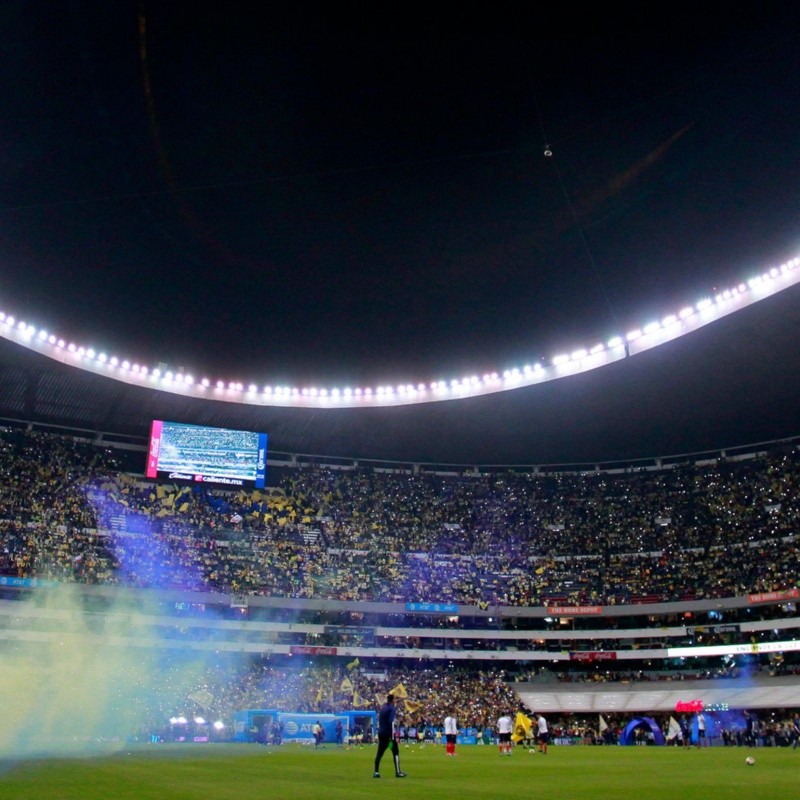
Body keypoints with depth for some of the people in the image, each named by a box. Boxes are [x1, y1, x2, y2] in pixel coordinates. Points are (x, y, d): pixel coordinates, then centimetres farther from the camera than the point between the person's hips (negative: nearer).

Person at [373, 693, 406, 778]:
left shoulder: (382, 707, 12)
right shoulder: (392, 708, -9)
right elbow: (391, 722, -17)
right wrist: (393, 736, -18)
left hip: (381, 733, 7)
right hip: (389, 734, -7)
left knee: (379, 752, 6)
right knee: (395, 752, 4)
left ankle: (376, 772, 2)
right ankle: (398, 772, 6)